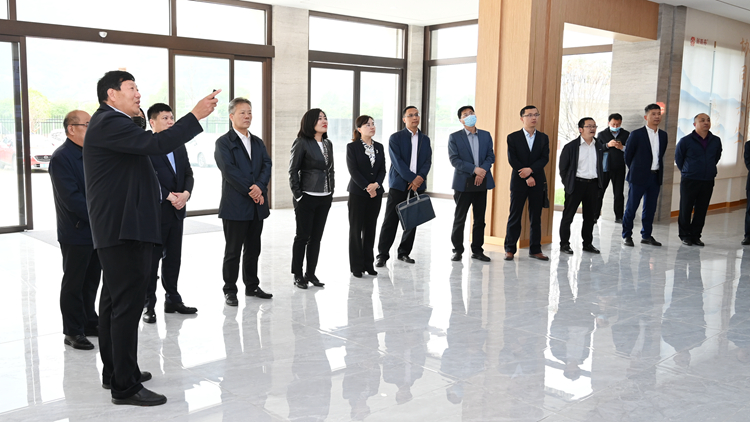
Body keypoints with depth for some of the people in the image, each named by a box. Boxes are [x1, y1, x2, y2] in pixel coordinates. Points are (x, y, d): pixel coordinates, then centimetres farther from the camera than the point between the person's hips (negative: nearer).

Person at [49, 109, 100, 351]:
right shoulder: (61, 158, -13)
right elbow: (71, 198, -20)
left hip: (96, 231, 8)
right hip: (76, 233, -8)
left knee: (92, 280, 16)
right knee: (74, 284, 3)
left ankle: (89, 323, 28)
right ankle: (73, 332, 14)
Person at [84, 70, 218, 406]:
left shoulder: (111, 123, 20)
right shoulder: (109, 123, -14)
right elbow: (156, 144, -26)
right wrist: (196, 116, -22)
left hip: (118, 227, 12)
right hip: (123, 228, -12)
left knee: (114, 300, 16)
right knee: (128, 302, -10)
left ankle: (113, 372, 27)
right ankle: (125, 385, -5)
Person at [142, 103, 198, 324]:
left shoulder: (179, 146, 14)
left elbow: (188, 173, 12)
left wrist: (186, 193, -6)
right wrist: (169, 196, -16)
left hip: (177, 211, 7)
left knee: (173, 258, 13)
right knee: (151, 259, 1)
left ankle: (172, 299, 24)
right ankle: (148, 304, 10)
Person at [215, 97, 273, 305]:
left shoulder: (257, 142, 16)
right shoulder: (224, 142, -4)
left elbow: (267, 165, 4)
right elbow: (229, 170, -14)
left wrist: (260, 187, -15)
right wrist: (251, 191, -16)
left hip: (257, 205, 6)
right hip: (235, 206, -6)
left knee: (253, 249, 13)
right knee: (233, 250, 1)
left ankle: (252, 286, 25)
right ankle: (230, 290, 10)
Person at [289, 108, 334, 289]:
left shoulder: (328, 144, 11)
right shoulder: (302, 143, -8)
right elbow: (293, 171, -9)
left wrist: (331, 192, 10)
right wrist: (298, 195, -11)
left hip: (324, 199, 6)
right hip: (307, 198, -6)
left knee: (316, 237, 10)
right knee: (302, 236, 2)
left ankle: (311, 273, 19)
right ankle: (298, 275, 12)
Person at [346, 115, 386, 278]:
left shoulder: (379, 147, 10)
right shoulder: (352, 147, -4)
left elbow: (382, 170, 6)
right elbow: (353, 170, -11)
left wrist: (376, 184, -12)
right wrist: (367, 187, -16)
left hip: (375, 193, 4)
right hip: (357, 193, -4)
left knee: (370, 229, 8)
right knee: (356, 229, 2)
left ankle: (368, 264, 16)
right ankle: (356, 266, 8)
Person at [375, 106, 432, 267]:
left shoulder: (425, 139, 14)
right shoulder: (395, 138, 0)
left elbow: (427, 161, 6)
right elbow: (397, 161, -10)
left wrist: (420, 177, -12)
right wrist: (412, 178, -15)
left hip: (417, 185, 4)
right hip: (399, 184, -4)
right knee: (390, 220, -4)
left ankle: (404, 252, 19)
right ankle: (383, 255, 2)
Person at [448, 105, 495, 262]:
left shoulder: (486, 135, 12)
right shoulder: (454, 137, 0)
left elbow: (490, 156, 6)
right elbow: (454, 160, -9)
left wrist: (483, 170, -12)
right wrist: (474, 169, -18)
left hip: (482, 182, 3)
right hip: (463, 183, -3)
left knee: (480, 218, 7)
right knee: (459, 218, 1)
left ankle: (477, 250, 16)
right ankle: (457, 250, 11)